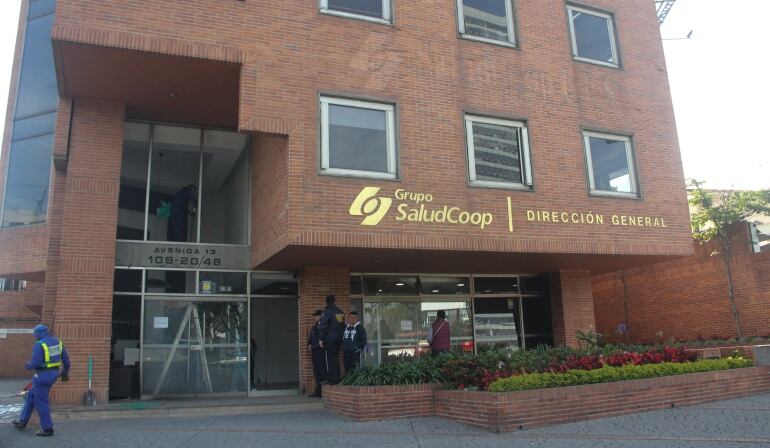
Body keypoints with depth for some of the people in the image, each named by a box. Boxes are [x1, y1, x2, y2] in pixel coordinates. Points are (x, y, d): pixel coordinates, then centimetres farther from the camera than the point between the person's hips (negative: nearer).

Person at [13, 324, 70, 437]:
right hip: (53, 374, 9)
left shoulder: (39, 345, -18)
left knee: (41, 402, 4)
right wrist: (65, 373, 19)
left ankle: (47, 428, 9)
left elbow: (35, 363, -22)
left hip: (43, 376, -9)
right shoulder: (57, 342, 5)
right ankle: (22, 421, 37)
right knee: (31, 396, 25)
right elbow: (66, 359, 8)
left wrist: (28, 365, 1)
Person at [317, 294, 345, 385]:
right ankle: (336, 378, 15)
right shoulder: (340, 312, 10)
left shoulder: (327, 311, -11)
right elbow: (343, 324, 17)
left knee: (329, 360, -2)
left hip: (329, 339, -6)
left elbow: (323, 326, -14)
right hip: (338, 339, 6)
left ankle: (332, 379, -3)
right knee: (336, 359, 14)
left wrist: (321, 339, -10)